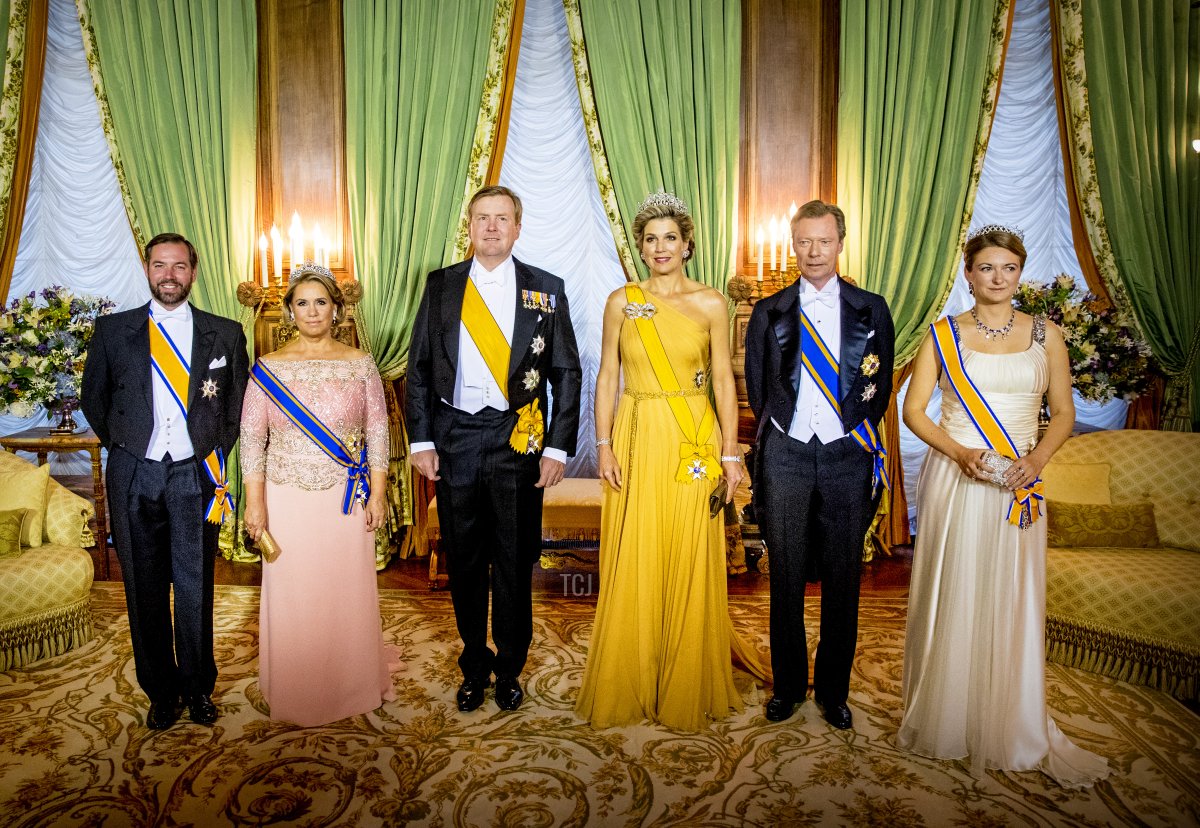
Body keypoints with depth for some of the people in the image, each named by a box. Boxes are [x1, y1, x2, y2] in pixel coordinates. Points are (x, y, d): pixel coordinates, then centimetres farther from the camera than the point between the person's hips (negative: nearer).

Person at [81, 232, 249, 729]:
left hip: (196, 475, -1)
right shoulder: (112, 330, 5)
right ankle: (161, 693, 23)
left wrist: (217, 456, 6)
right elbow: (94, 400, 14)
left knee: (195, 590, 6)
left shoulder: (225, 334, 4)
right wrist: (126, 449, 10)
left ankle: (199, 689, 23)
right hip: (134, 476, 1)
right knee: (144, 591, 8)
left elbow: (238, 405, 10)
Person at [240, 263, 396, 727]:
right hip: (287, 500, 0)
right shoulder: (268, 369, 1)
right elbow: (252, 437, 1)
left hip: (347, 500, 0)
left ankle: (353, 686, 26)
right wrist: (254, 502, -5)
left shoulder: (360, 365, 2)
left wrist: (377, 494, -4)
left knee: (349, 592, 7)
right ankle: (296, 694, 26)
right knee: (292, 596, 8)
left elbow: (378, 431, 2)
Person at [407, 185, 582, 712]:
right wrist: (420, 440, 0)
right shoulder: (441, 285, 7)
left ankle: (509, 669, 27)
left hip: (519, 440, -1)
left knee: (515, 562, 8)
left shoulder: (546, 289, 3)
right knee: (464, 561, 11)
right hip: (454, 437, 2)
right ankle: (474, 666, 29)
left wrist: (557, 447, -4)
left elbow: (566, 373, 2)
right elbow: (419, 368, 7)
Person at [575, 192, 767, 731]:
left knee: (690, 565, 4)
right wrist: (604, 445, -4)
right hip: (637, 440, 1)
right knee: (633, 565, 5)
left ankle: (687, 689, 23)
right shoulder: (621, 302, 5)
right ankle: (628, 688, 22)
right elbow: (606, 377, 4)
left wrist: (730, 453, -3)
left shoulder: (711, 304, 2)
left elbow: (723, 381, 1)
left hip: (694, 442, -1)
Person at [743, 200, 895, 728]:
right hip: (786, 455, 0)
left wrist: (857, 435, 5)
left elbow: (880, 387, 9)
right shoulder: (769, 312, 6)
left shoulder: (871, 309, 6)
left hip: (848, 456, 0)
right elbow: (756, 387, 11)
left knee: (842, 580, 6)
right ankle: (787, 685, 22)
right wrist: (778, 434, 8)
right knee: (786, 577, 7)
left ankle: (833, 691, 22)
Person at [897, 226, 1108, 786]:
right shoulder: (943, 335, 3)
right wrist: (959, 452, -15)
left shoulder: (1044, 336, 7)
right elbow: (914, 410, 0)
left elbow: (1063, 413, 9)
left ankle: (1011, 730, 22)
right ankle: (944, 722, 20)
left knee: (1011, 603, 4)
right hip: (953, 481, -1)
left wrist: (1036, 458, -10)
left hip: (1017, 487, 2)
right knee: (949, 600, 3)